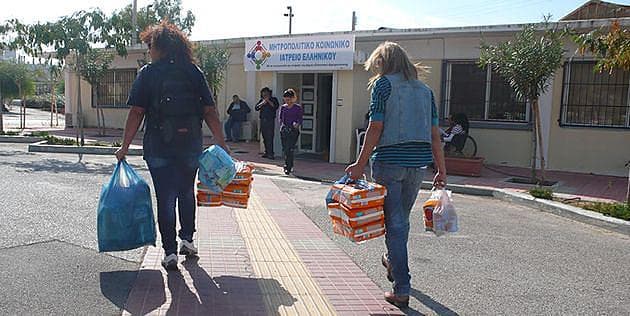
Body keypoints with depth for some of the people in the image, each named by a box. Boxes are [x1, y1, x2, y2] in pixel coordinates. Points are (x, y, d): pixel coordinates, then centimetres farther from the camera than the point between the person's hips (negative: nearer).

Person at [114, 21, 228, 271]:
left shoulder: (148, 73, -2)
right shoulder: (194, 72, 3)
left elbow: (137, 112, -6)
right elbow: (209, 111, -1)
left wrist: (125, 146, -1)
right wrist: (221, 144, 2)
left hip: (159, 146, -2)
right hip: (191, 145, 3)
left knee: (165, 198, 5)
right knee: (187, 192, 21)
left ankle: (170, 252, 6)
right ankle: (187, 239, 30)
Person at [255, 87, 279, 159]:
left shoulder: (273, 99, 6)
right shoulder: (261, 100, 17)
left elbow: (276, 107, -11)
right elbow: (256, 108, 5)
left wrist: (268, 101, -11)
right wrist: (262, 103, -9)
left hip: (270, 120, -5)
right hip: (263, 120, 5)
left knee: (270, 137, -12)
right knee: (265, 137, 6)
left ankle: (270, 153, -13)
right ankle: (266, 152, 13)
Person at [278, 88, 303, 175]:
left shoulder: (298, 108, 1)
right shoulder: (283, 107, 11)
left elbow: (300, 119, 1)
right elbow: (281, 118, 16)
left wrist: (297, 124, -19)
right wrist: (281, 126, 1)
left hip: (293, 131, -4)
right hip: (284, 131, 4)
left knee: (289, 150, -12)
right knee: (284, 149, 5)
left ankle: (288, 168, -8)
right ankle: (290, 166, 22)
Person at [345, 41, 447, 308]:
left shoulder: (384, 84, -2)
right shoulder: (424, 89, 14)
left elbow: (375, 128, -10)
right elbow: (434, 134, 11)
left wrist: (361, 163, -6)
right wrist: (441, 170, 14)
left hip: (389, 161, -5)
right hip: (418, 164, 5)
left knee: (394, 223, 1)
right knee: (402, 219, 22)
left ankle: (402, 290, 5)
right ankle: (393, 262, 44)